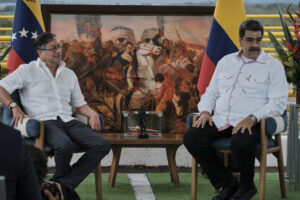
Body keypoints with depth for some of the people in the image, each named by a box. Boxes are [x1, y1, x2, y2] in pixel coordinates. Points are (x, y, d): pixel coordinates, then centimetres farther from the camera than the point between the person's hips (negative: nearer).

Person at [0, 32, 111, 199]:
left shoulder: (69, 74, 23)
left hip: (68, 121, 6)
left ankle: (62, 185, -23)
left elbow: (79, 104, 26)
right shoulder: (28, 70, 7)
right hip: (43, 122, -6)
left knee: (102, 145, -21)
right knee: (65, 145, -40)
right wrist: (14, 107, -16)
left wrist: (92, 114, 5)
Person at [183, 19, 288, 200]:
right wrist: (205, 111, 1)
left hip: (250, 124, -5)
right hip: (220, 121, 5)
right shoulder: (226, 62, 20)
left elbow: (278, 103, -6)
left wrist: (252, 118, -20)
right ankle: (227, 183, -5)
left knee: (240, 143, -39)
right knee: (191, 138, -20)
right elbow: (211, 93, 24)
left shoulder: (273, 66, 4)